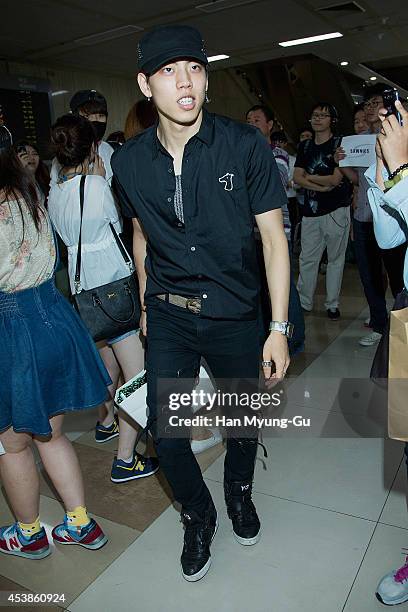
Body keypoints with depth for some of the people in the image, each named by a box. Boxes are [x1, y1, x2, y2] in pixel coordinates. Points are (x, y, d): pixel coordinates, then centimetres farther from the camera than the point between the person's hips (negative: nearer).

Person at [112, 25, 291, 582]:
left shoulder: (245, 145, -12)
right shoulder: (129, 162, -4)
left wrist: (279, 328, -13)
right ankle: (199, 516, 34)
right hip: (168, 318, 2)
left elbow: (274, 237, -10)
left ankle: (240, 493, 50)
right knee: (165, 433, 2)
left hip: (234, 315, -1)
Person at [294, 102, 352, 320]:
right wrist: (322, 186, -9)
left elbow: (336, 179, -10)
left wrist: (309, 177, 0)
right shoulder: (305, 146, 15)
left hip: (336, 210, -4)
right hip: (311, 211, 4)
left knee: (335, 259, 3)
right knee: (307, 258, 5)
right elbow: (297, 177, 3)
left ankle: (332, 305, 11)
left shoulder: (340, 145, 0)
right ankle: (304, 302, 13)